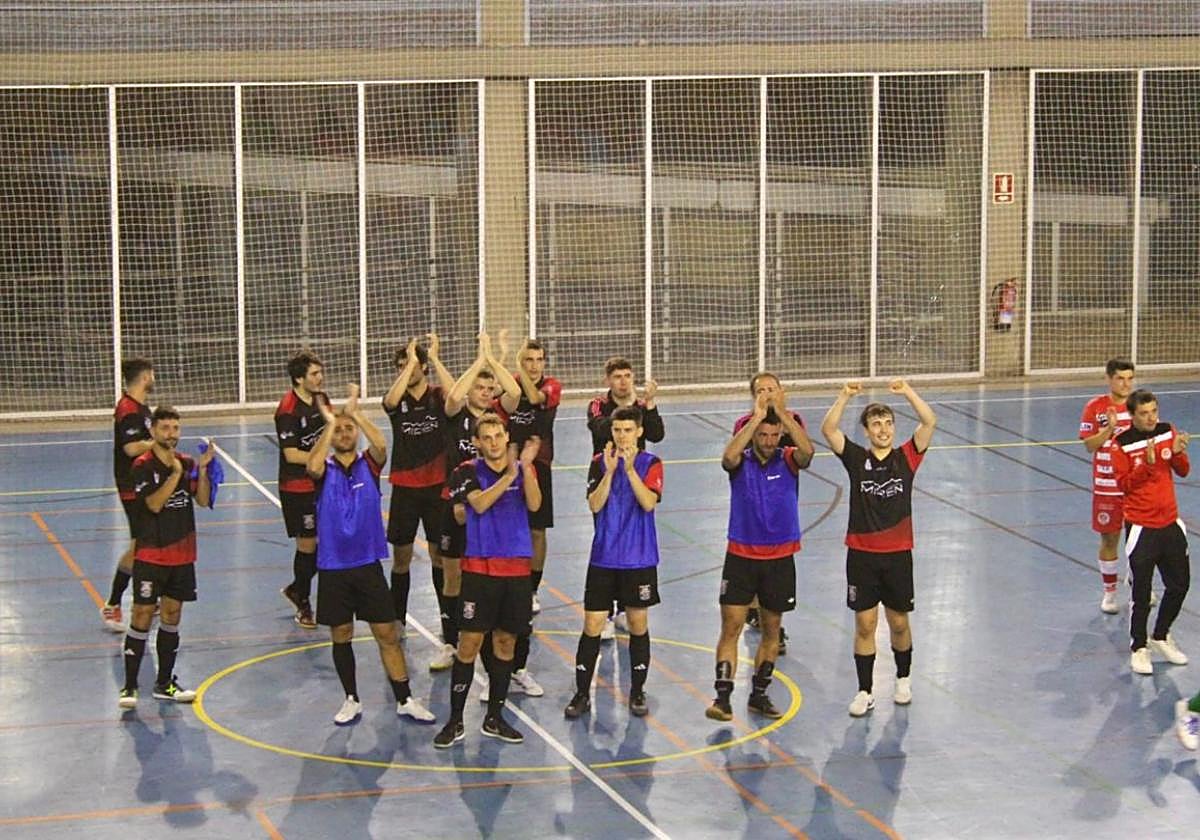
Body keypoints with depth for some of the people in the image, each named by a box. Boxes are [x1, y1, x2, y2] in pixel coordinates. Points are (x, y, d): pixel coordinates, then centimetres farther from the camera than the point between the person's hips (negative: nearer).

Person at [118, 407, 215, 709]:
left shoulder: (187, 463, 6)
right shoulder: (143, 465, -9)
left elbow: (203, 500, -2)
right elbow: (154, 503, -20)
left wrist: (202, 470, -15)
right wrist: (176, 474, -25)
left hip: (182, 555, 5)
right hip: (150, 555, -5)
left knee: (172, 615, 11)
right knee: (142, 616, -5)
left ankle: (164, 683, 20)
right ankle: (129, 686, 0)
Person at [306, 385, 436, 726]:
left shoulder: (369, 464, 2)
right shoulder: (325, 469, -1)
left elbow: (380, 445, -21)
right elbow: (312, 466, -25)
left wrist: (355, 412, -23)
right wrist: (329, 424, -22)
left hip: (368, 564, 0)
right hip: (333, 567, 0)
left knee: (387, 634, 1)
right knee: (341, 636, 8)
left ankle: (405, 700, 8)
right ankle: (352, 700, 22)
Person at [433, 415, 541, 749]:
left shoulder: (524, 469, 7)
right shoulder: (467, 472, -1)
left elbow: (534, 504, -11)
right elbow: (479, 504, -19)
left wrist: (525, 467, -24)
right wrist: (509, 475, -25)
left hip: (517, 568, 3)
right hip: (479, 567, -3)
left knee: (505, 642, 9)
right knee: (469, 643, -5)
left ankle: (494, 718, 20)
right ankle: (455, 721, 3)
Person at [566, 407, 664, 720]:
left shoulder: (650, 464, -1)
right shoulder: (600, 462, 2)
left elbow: (649, 503, -16)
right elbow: (594, 505, -9)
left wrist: (630, 469, -23)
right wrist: (609, 471, -20)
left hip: (640, 560, -1)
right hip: (604, 557, 1)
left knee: (638, 624, 7)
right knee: (592, 625, 0)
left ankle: (637, 692, 19)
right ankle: (582, 694, 9)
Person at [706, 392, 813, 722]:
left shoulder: (788, 460, -3)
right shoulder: (741, 462, -4)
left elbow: (807, 451, -25)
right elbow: (728, 456, -29)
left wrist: (784, 414, -32)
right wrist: (757, 416, -32)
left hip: (780, 558, 2)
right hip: (741, 556, -1)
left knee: (771, 631, 10)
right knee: (731, 628, -6)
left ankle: (759, 695, 22)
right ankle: (723, 698, -6)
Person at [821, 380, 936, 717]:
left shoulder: (906, 458, 1)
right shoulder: (857, 459, 1)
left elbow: (929, 422, -12)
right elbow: (828, 429, -12)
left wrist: (907, 392, -21)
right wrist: (844, 396, -23)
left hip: (898, 554, 1)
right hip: (861, 554, 0)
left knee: (898, 623, 11)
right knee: (864, 624, 1)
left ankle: (903, 679, 33)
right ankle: (864, 692, 9)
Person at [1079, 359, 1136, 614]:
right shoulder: (1095, 408, -5)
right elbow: (1089, 445, -8)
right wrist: (1109, 428, -22)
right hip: (1106, 486, -2)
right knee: (1109, 538, 5)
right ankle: (1109, 592, 19)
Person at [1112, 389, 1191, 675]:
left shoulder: (1167, 432, 2)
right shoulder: (1122, 444, -11)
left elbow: (1183, 471, 8)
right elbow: (1124, 484, -14)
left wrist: (1178, 453, -13)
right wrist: (1147, 463, -26)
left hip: (1170, 523, 5)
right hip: (1141, 526, -5)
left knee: (1179, 585, 12)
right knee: (1142, 592, -1)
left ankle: (1161, 637, 32)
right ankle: (1139, 649, 12)